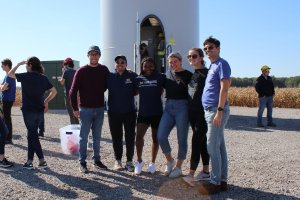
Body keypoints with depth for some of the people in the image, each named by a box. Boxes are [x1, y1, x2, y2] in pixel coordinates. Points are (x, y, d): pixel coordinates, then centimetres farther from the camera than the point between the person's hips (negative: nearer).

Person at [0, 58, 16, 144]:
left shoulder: (9, 76, -15)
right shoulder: (8, 75, 16)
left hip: (8, 99, -10)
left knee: (7, 119, -5)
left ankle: (8, 139, 0)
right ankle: (7, 137, 23)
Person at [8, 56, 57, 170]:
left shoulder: (26, 76, -9)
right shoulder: (43, 77, 6)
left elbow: (10, 74, 5)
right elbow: (54, 91, 6)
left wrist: (19, 64, 13)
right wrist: (46, 102, 13)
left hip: (28, 110, -5)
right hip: (39, 110, 5)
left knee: (33, 135, 1)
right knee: (32, 134, 14)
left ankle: (42, 160, -4)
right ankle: (29, 161, 18)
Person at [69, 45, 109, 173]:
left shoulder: (104, 70, 3)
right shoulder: (82, 71, -5)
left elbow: (107, 86, 14)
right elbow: (73, 91, -5)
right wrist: (75, 108, -7)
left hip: (100, 109, 3)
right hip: (85, 109, -3)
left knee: (97, 137, 12)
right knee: (84, 137, 3)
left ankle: (97, 160, 24)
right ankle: (82, 162, 13)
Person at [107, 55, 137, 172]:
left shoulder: (132, 76, -1)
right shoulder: (110, 77, 2)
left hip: (129, 111, -1)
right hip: (114, 112, 1)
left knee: (130, 137, 5)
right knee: (116, 137, 9)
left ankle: (129, 161, 19)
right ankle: (118, 160, 24)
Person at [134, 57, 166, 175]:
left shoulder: (160, 78, -5)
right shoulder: (138, 79, 2)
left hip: (157, 113, -1)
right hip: (143, 113, 1)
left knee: (155, 138, 9)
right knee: (139, 136, -10)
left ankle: (152, 163, 24)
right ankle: (139, 161, 10)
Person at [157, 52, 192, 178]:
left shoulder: (188, 75, -2)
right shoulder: (167, 74, 12)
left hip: (182, 107, -4)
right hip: (168, 107, 4)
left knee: (181, 139, 4)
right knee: (161, 136, -5)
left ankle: (178, 167, 19)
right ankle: (169, 161, 19)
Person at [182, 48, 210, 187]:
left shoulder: (206, 73, -8)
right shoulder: (191, 74, 15)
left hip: (203, 112, -8)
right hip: (193, 112, 8)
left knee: (196, 141, -11)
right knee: (202, 141, 12)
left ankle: (191, 175, -11)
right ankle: (206, 172, 20)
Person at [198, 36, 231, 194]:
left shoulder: (222, 64, -7)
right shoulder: (211, 66, 19)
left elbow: (224, 88, -16)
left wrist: (219, 111, -21)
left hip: (216, 110, -9)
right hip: (210, 110, 9)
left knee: (212, 147, -7)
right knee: (219, 146, 11)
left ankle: (215, 182, 1)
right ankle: (222, 180, 18)